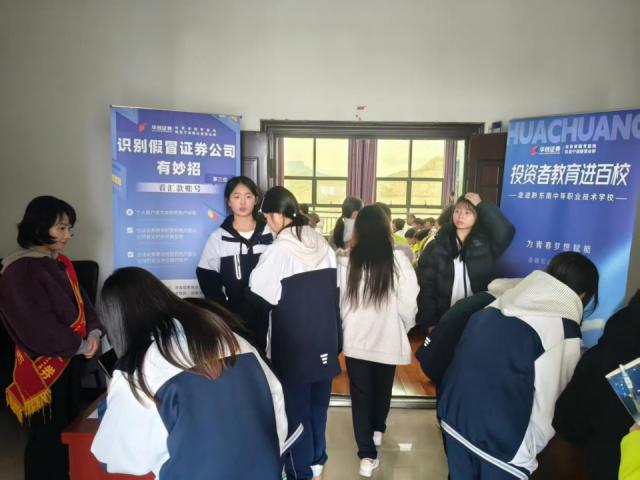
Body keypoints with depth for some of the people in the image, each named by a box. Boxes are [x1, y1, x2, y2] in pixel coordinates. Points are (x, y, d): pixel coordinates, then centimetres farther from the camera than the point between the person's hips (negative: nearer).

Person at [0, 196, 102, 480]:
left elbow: (81, 302, 9)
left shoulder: (62, 263, 7)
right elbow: (37, 328, -22)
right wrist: (79, 345, -14)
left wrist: (94, 332, -9)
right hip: (44, 366, -8)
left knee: (70, 428, 19)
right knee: (49, 436, 7)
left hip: (71, 360, 8)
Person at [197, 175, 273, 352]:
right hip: (234, 317, 0)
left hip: (266, 314, 1)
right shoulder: (218, 237, 0)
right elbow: (207, 279, 2)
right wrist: (224, 311, -6)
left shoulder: (270, 234, 2)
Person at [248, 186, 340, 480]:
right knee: (317, 404, 19)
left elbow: (259, 298, -13)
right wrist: (335, 339, 16)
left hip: (293, 345, -6)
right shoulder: (323, 246, 1)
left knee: (295, 407, 10)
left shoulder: (280, 250, -17)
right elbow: (335, 294, 7)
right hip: (325, 340, 6)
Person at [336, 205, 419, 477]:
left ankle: (367, 453, 13)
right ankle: (377, 430, 45)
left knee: (360, 393, 12)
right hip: (388, 339, 1)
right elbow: (409, 304, -11)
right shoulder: (398, 261, -16)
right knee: (382, 388, 23)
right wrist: (404, 327, 9)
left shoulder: (344, 261, -13)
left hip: (356, 339, 0)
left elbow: (336, 300, -4)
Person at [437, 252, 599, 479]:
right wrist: (532, 448, 13)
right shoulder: (565, 331, -9)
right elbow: (545, 401, -4)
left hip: (452, 412, 6)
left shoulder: (505, 300, 7)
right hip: (499, 436, -6)